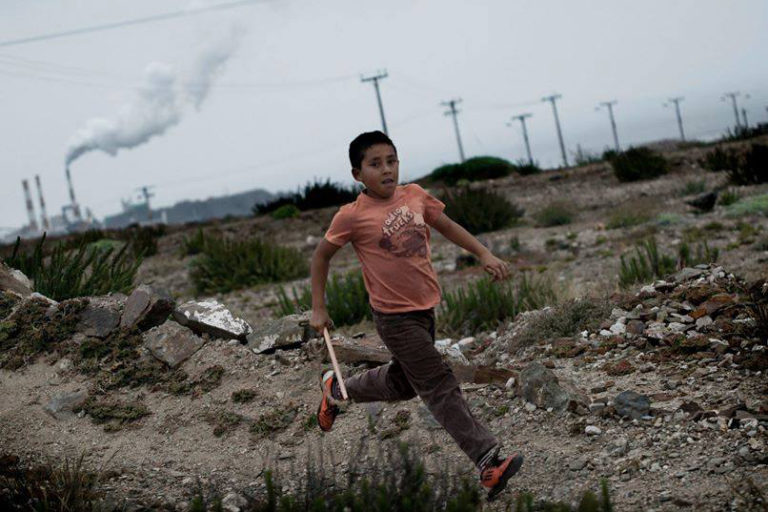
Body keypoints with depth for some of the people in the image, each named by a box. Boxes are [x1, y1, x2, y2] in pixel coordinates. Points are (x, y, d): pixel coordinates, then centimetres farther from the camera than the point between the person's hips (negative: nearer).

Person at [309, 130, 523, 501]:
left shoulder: (414, 195, 0)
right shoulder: (353, 216, -13)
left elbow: (446, 225, 15)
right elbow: (321, 256, -1)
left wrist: (483, 254, 4)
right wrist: (318, 309, 0)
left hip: (425, 307, 7)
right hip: (394, 316, -7)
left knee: (404, 382, 23)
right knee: (439, 386, -8)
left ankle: (337, 389, 44)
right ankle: (488, 461, -7)